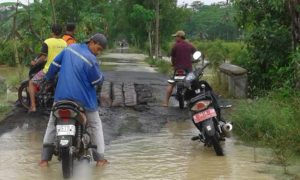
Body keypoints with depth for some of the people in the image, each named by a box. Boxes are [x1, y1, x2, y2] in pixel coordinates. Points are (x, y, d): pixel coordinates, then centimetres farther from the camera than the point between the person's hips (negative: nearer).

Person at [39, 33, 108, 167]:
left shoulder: (70, 48, 1)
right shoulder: (91, 59, -17)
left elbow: (54, 64, 10)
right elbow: (97, 81, -9)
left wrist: (48, 78, 26)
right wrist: (101, 76, 14)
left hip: (61, 95, 4)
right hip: (83, 98, -4)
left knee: (52, 123, 17)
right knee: (95, 125, 15)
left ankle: (45, 158, 8)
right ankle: (99, 158, 8)